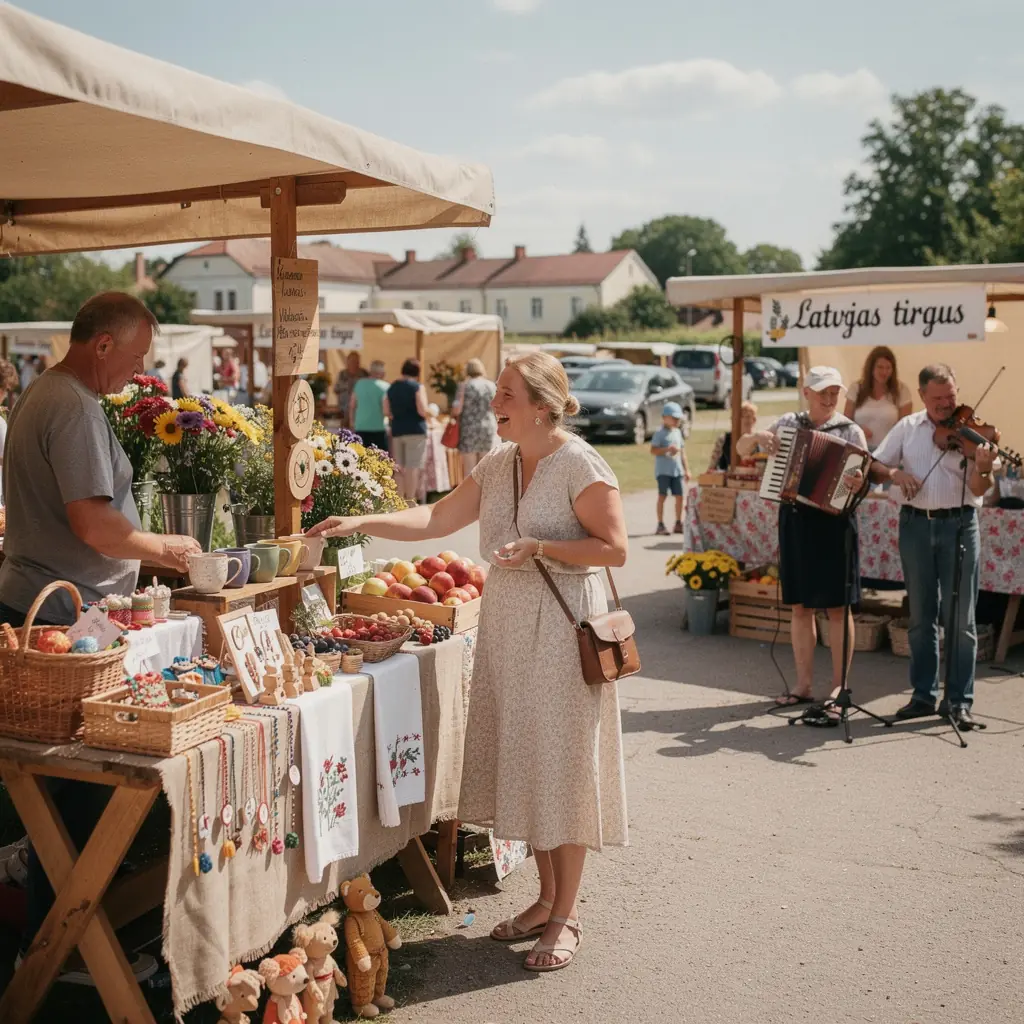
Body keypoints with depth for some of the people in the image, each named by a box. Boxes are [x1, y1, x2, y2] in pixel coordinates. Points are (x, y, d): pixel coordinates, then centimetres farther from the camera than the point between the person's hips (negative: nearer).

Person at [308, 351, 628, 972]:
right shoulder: (497, 464, 10)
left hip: (562, 627, -7)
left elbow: (615, 548, -13)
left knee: (563, 763, 1)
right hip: (506, 624, 7)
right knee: (522, 759, 12)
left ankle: (566, 915, 14)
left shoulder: (580, 464, -10)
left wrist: (541, 547, -21)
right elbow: (436, 519, 10)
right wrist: (361, 524, 2)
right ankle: (547, 897, 27)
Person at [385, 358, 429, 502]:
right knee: (413, 466, -5)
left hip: (396, 431, 6)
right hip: (415, 430, -6)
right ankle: (410, 500, -7)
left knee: (399, 467, 11)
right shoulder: (418, 387, -8)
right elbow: (422, 411, -16)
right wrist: (429, 412, 5)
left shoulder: (392, 388, 9)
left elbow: (386, 412, 7)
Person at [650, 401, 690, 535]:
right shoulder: (660, 432, -7)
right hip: (663, 470, -6)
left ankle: (678, 524, 17)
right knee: (662, 496, -4)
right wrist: (667, 449, -26)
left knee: (679, 496, 6)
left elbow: (682, 452, 19)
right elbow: (653, 450, -13)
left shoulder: (677, 432, 14)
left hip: (677, 470, 6)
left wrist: (686, 469, 17)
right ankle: (660, 525, -1)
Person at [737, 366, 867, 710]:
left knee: (837, 607, 0)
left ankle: (839, 687, 8)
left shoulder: (850, 431, -2)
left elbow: (866, 478, -5)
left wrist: (858, 484, -27)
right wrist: (757, 437, -11)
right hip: (794, 520, 3)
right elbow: (741, 448, 10)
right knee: (800, 606, 9)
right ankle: (804, 684, 18)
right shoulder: (788, 423, 7)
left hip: (833, 522, -3)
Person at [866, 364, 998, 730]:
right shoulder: (907, 428, 8)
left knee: (960, 617, -1)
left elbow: (978, 490, -10)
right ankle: (923, 694, 18)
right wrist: (895, 473, -12)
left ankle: (959, 700, 7)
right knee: (921, 615, 9)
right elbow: (875, 466, 8)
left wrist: (983, 469, -31)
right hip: (915, 524, 3)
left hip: (958, 524, -2)